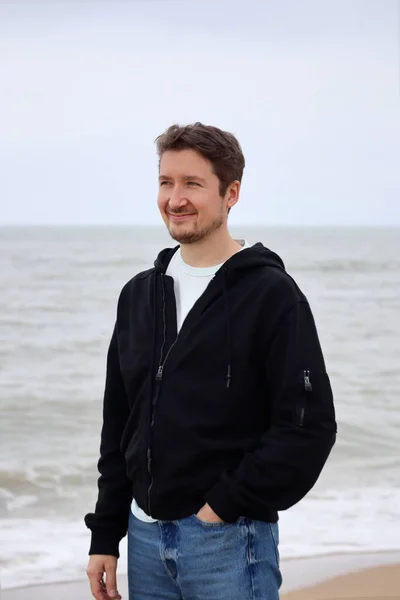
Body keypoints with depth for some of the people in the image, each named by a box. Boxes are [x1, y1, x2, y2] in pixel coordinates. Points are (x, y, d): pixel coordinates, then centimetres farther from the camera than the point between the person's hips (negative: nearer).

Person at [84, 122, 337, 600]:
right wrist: (105, 537, 10)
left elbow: (311, 426, -14)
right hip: (145, 535, 5)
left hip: (229, 540, -5)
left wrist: (226, 505, -14)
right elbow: (118, 427, 14)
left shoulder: (270, 295, -8)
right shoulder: (139, 295, 10)